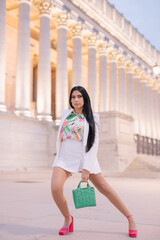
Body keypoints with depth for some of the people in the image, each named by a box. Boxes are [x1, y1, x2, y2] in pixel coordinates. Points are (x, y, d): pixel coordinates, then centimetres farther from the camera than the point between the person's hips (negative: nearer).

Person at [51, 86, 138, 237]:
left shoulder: (92, 118, 2)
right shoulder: (66, 114, 12)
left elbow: (93, 145, -6)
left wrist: (86, 169, -14)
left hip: (84, 158, -2)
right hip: (64, 159, 3)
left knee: (105, 188, -1)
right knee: (55, 188, -21)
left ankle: (130, 218, 13)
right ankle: (68, 219, 5)